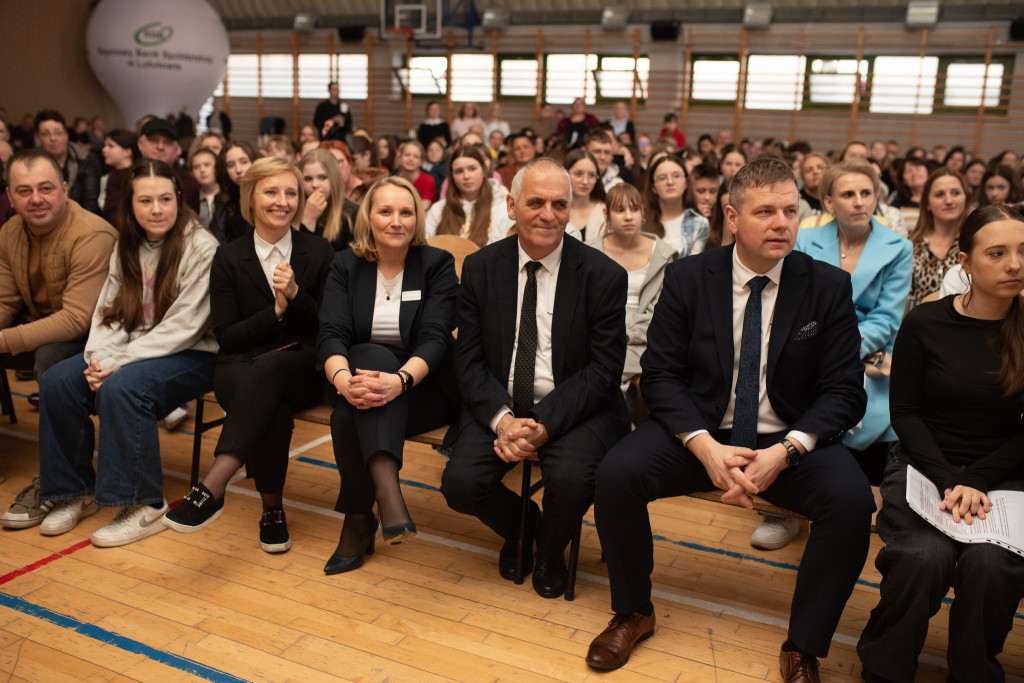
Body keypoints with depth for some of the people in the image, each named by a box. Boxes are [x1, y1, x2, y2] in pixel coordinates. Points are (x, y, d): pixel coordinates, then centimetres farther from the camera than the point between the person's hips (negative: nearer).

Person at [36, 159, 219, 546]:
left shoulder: (201, 247, -14)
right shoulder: (127, 246, 9)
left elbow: (182, 326, -19)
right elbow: (109, 310, 9)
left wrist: (119, 363, -20)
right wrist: (100, 357, -11)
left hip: (192, 356, -7)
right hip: (135, 352, 7)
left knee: (121, 388, -31)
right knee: (58, 380, -12)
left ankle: (145, 507, -16)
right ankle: (76, 491, 6)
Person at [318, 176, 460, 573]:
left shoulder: (437, 265, -2)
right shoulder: (346, 266, 5)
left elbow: (435, 338, -15)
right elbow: (331, 335, -9)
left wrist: (399, 380, -36)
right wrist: (342, 378, -33)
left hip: (423, 388, -2)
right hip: (360, 376, 2)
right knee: (372, 356, -34)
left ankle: (359, 521, -24)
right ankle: (388, 493, -34)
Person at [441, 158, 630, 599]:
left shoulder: (603, 275, -7)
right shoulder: (480, 268, 1)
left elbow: (603, 370, -9)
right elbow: (469, 359, 0)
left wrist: (545, 425, -22)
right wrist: (502, 419, -18)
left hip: (575, 409, -2)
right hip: (498, 407, 3)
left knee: (571, 479, -30)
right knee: (460, 483, -19)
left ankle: (550, 550, 10)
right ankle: (519, 528, 19)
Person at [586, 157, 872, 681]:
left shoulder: (829, 287, -2)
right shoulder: (688, 278, -2)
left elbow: (844, 391, -4)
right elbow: (659, 373, -4)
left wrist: (785, 451, -21)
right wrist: (704, 446, -21)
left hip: (790, 440, 0)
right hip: (699, 432, 0)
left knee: (853, 499, -28)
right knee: (616, 474, -24)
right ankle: (633, 613, 3)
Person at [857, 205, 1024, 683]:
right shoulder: (925, 324, -1)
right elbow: (905, 414, -1)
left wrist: (976, 482, -11)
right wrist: (949, 481, -14)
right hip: (924, 464, -1)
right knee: (925, 556, -29)